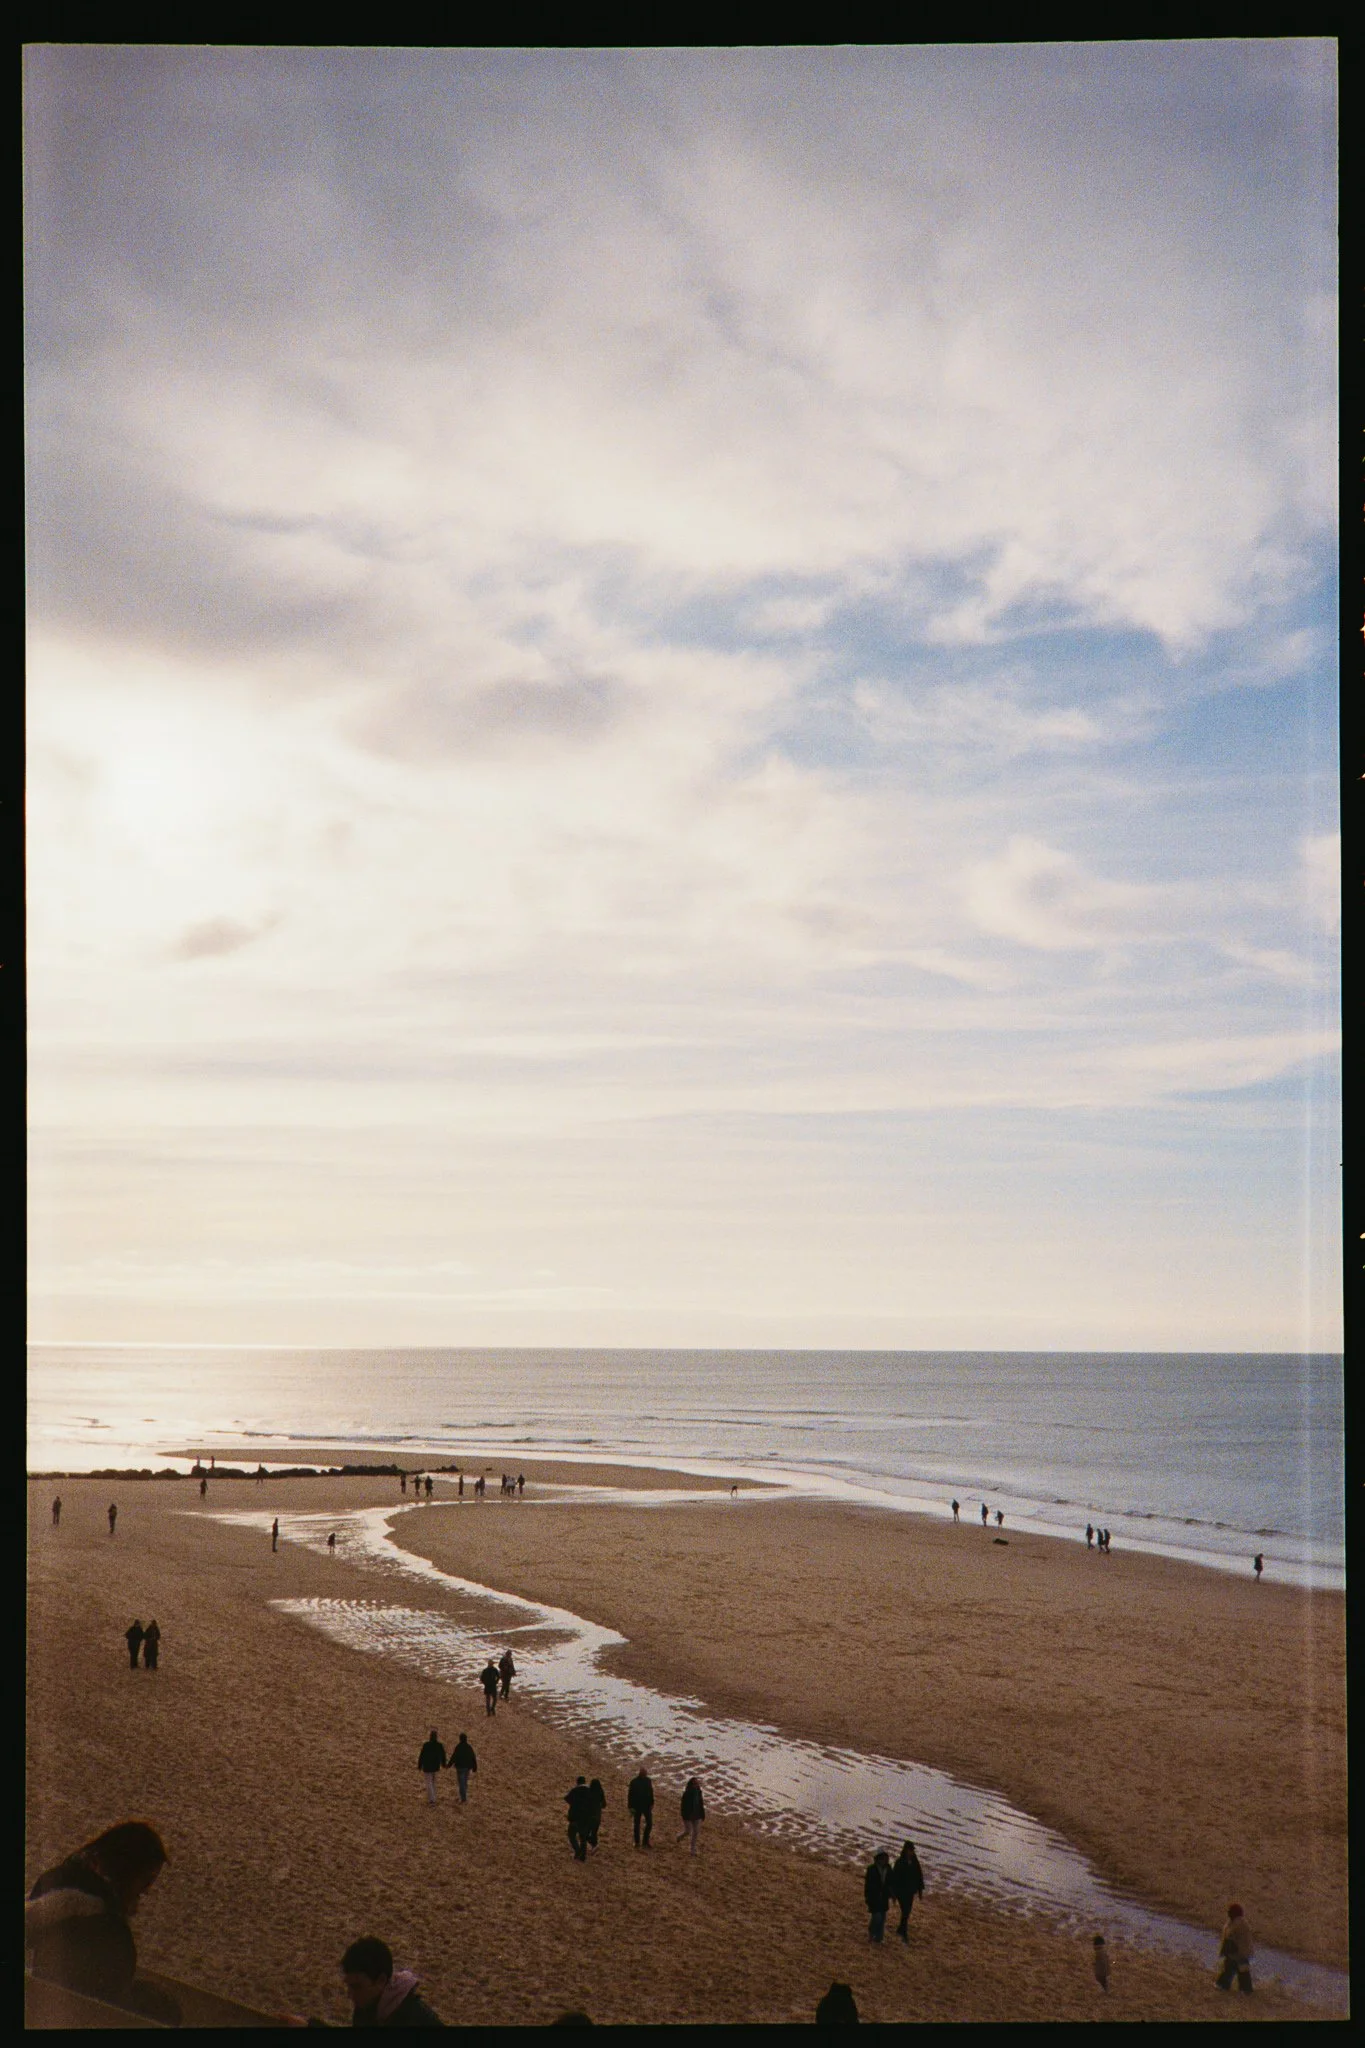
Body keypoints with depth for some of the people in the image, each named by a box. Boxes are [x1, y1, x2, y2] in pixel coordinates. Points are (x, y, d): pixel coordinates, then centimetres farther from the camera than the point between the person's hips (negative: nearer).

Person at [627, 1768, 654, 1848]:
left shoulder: (647, 1781, -1)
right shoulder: (634, 1782, -14)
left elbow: (651, 1793, 10)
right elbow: (630, 1795, -12)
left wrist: (651, 1804, 10)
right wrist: (630, 1807, -13)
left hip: (647, 1805, 4)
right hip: (637, 1806, -4)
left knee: (649, 1823, 3)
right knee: (637, 1824, 7)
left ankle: (645, 1841, 17)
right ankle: (637, 1842, 19)